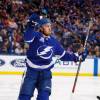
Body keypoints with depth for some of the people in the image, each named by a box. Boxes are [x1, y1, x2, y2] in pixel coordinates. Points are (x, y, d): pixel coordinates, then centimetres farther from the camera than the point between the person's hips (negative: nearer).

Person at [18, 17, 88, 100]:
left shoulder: (53, 41, 2)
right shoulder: (35, 36, -12)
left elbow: (63, 55, 13)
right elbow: (27, 38, -37)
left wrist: (76, 57, 7)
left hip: (46, 72, 3)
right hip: (32, 71, -3)